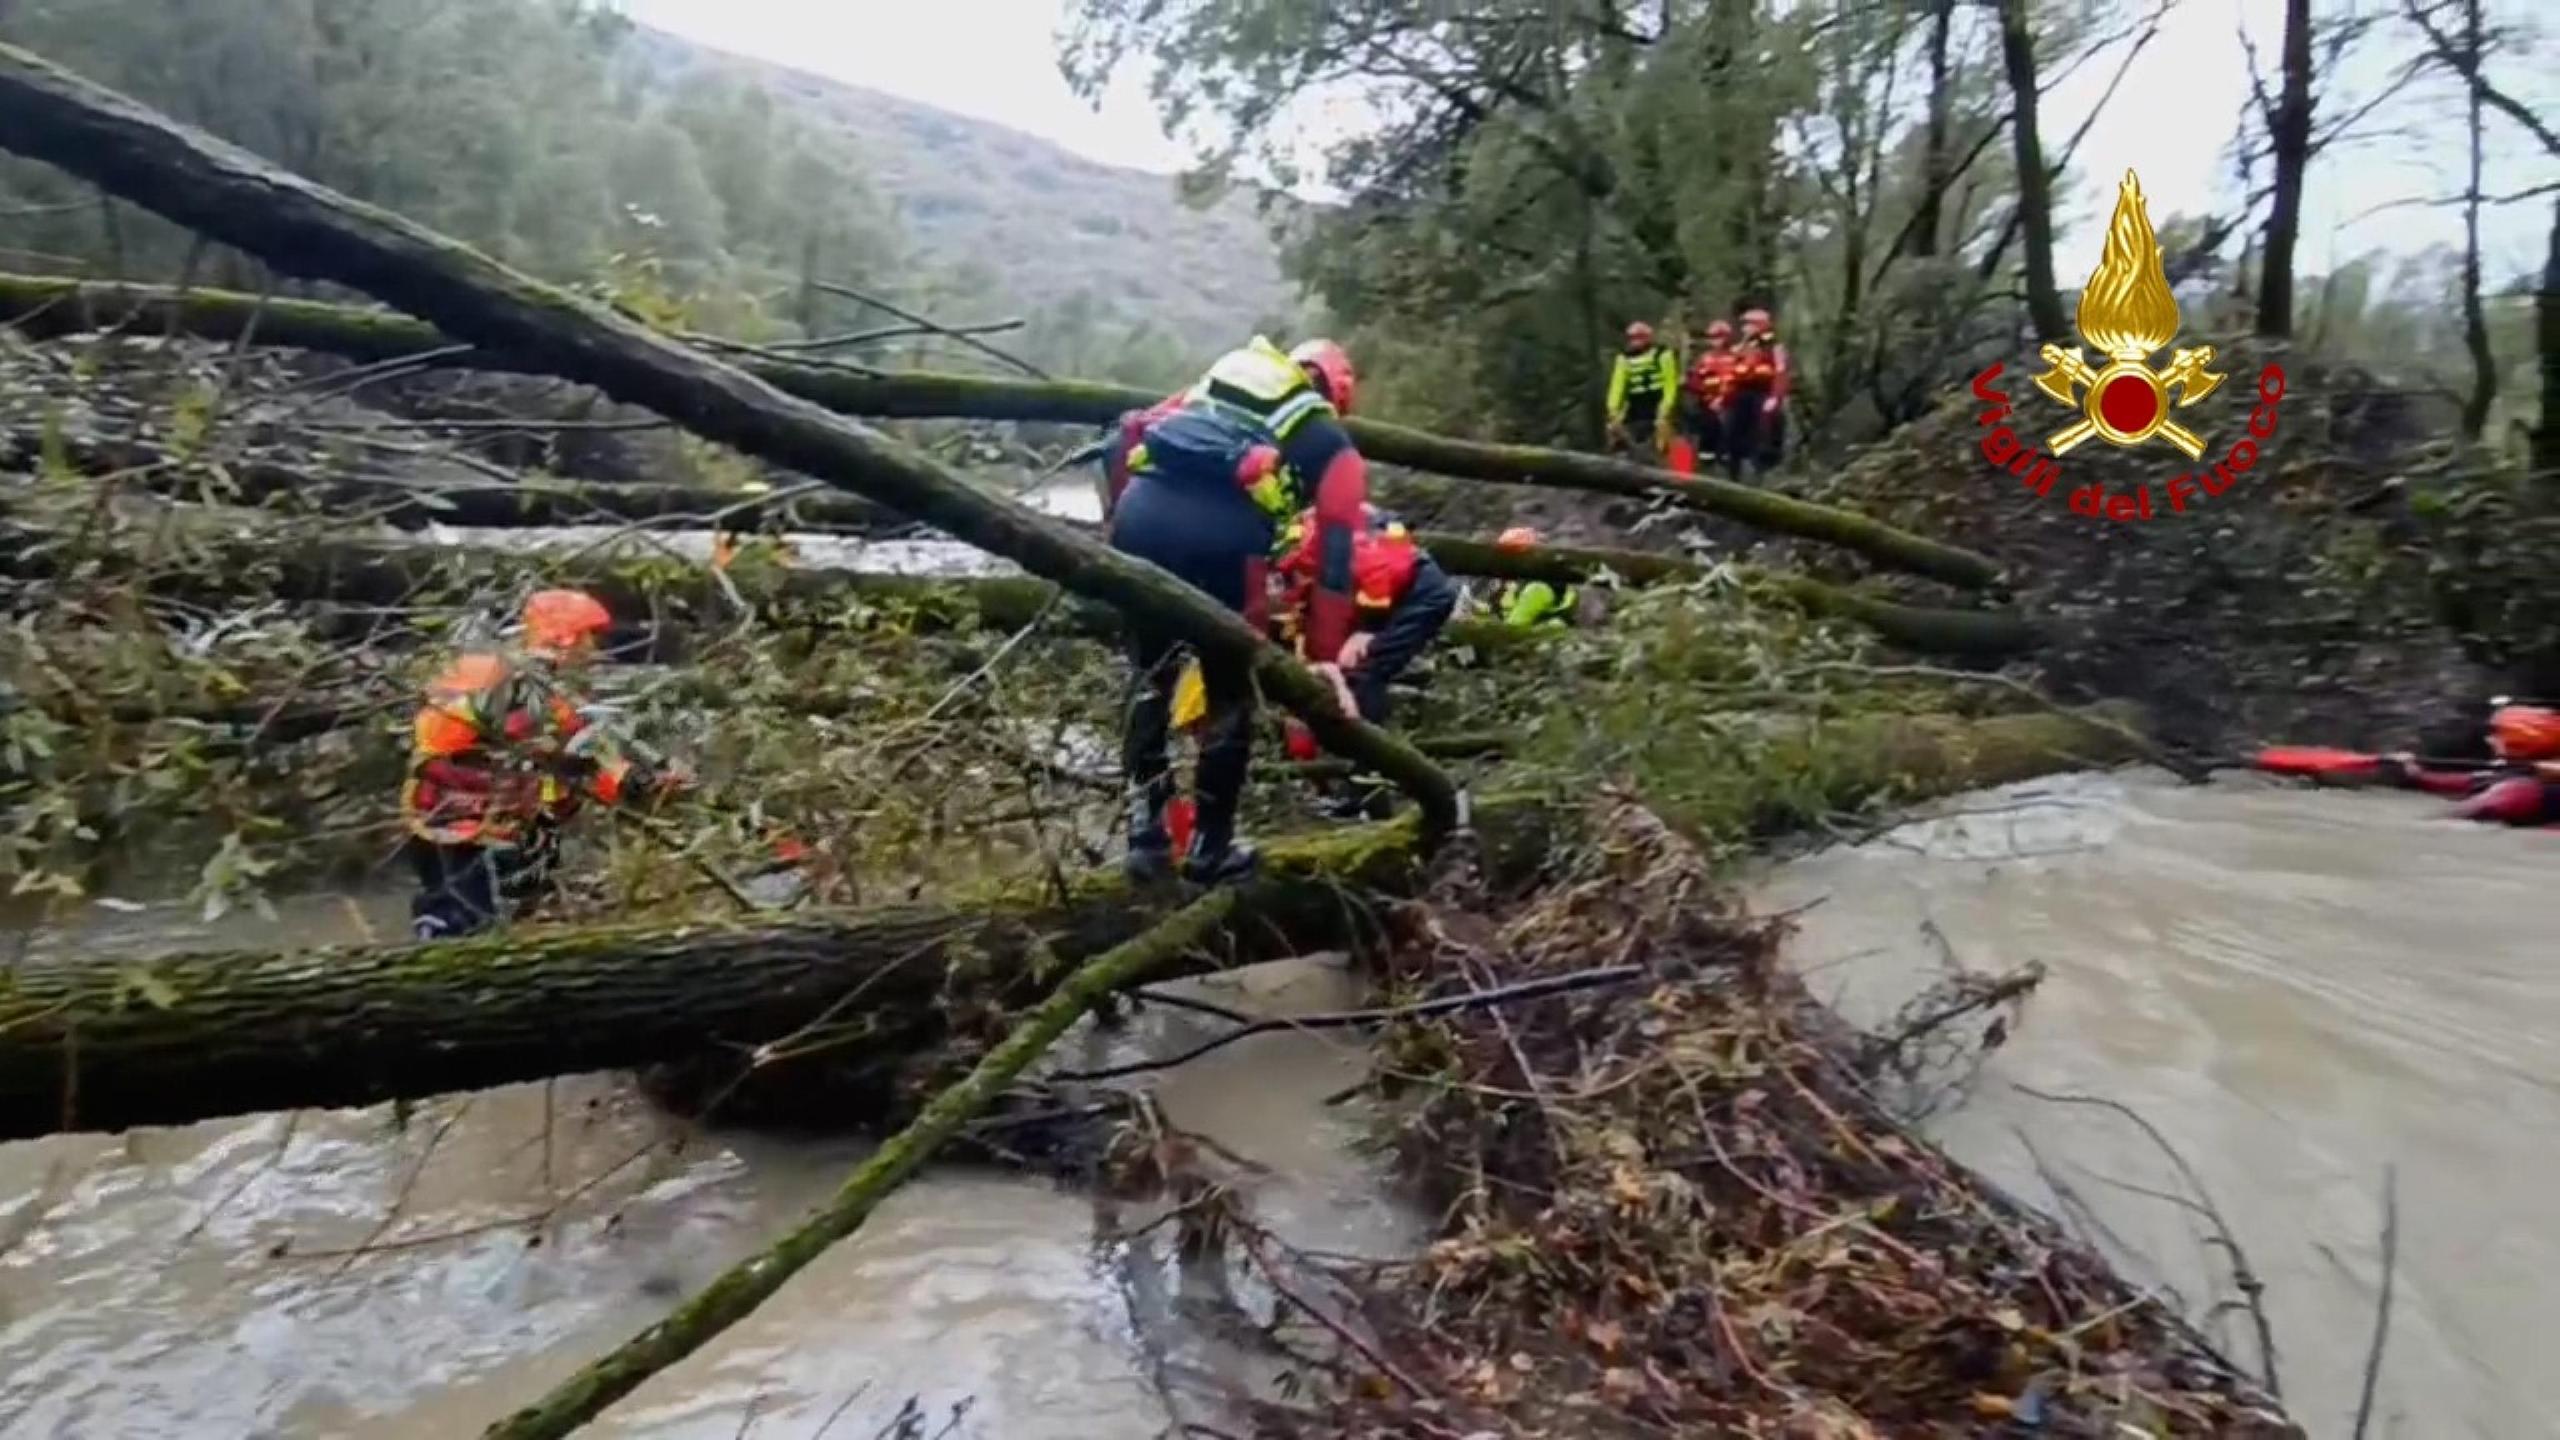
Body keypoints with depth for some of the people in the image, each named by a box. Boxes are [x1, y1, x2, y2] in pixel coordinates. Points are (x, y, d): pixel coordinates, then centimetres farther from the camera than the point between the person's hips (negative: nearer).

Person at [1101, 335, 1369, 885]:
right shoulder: (1335, 448, 24)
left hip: (1141, 512, 4)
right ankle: (1210, 847, 26)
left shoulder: (1220, 378, 35)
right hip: (1222, 534, -3)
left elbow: (1128, 438, 23)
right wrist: (1325, 655, 9)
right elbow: (1334, 554, 11)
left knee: (1150, 674, 25)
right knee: (1230, 695, 18)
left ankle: (1146, 832, 27)